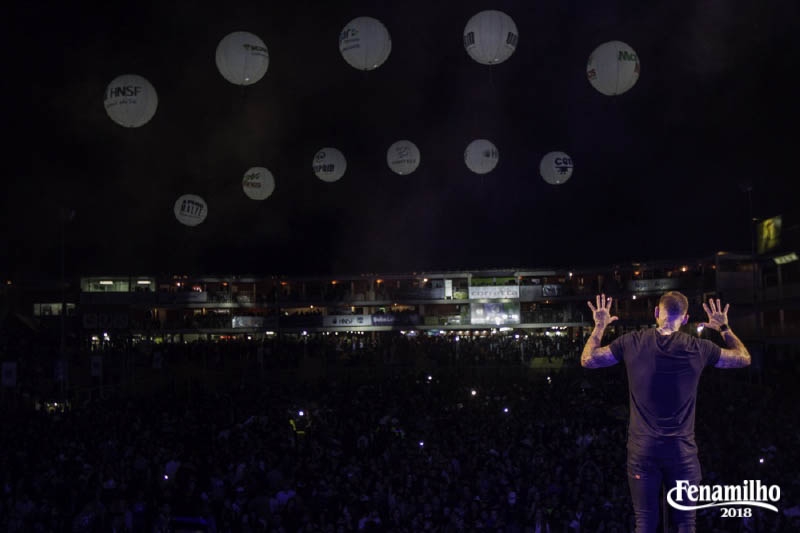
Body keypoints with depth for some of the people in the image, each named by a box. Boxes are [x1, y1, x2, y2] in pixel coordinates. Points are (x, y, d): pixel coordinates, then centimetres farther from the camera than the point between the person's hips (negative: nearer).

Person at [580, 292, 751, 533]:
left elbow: (587, 360, 5)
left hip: (642, 449, 0)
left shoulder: (632, 342, -5)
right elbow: (744, 358, 12)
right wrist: (724, 328, 25)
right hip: (682, 450, 0)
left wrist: (599, 326, 19)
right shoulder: (698, 348, -4)